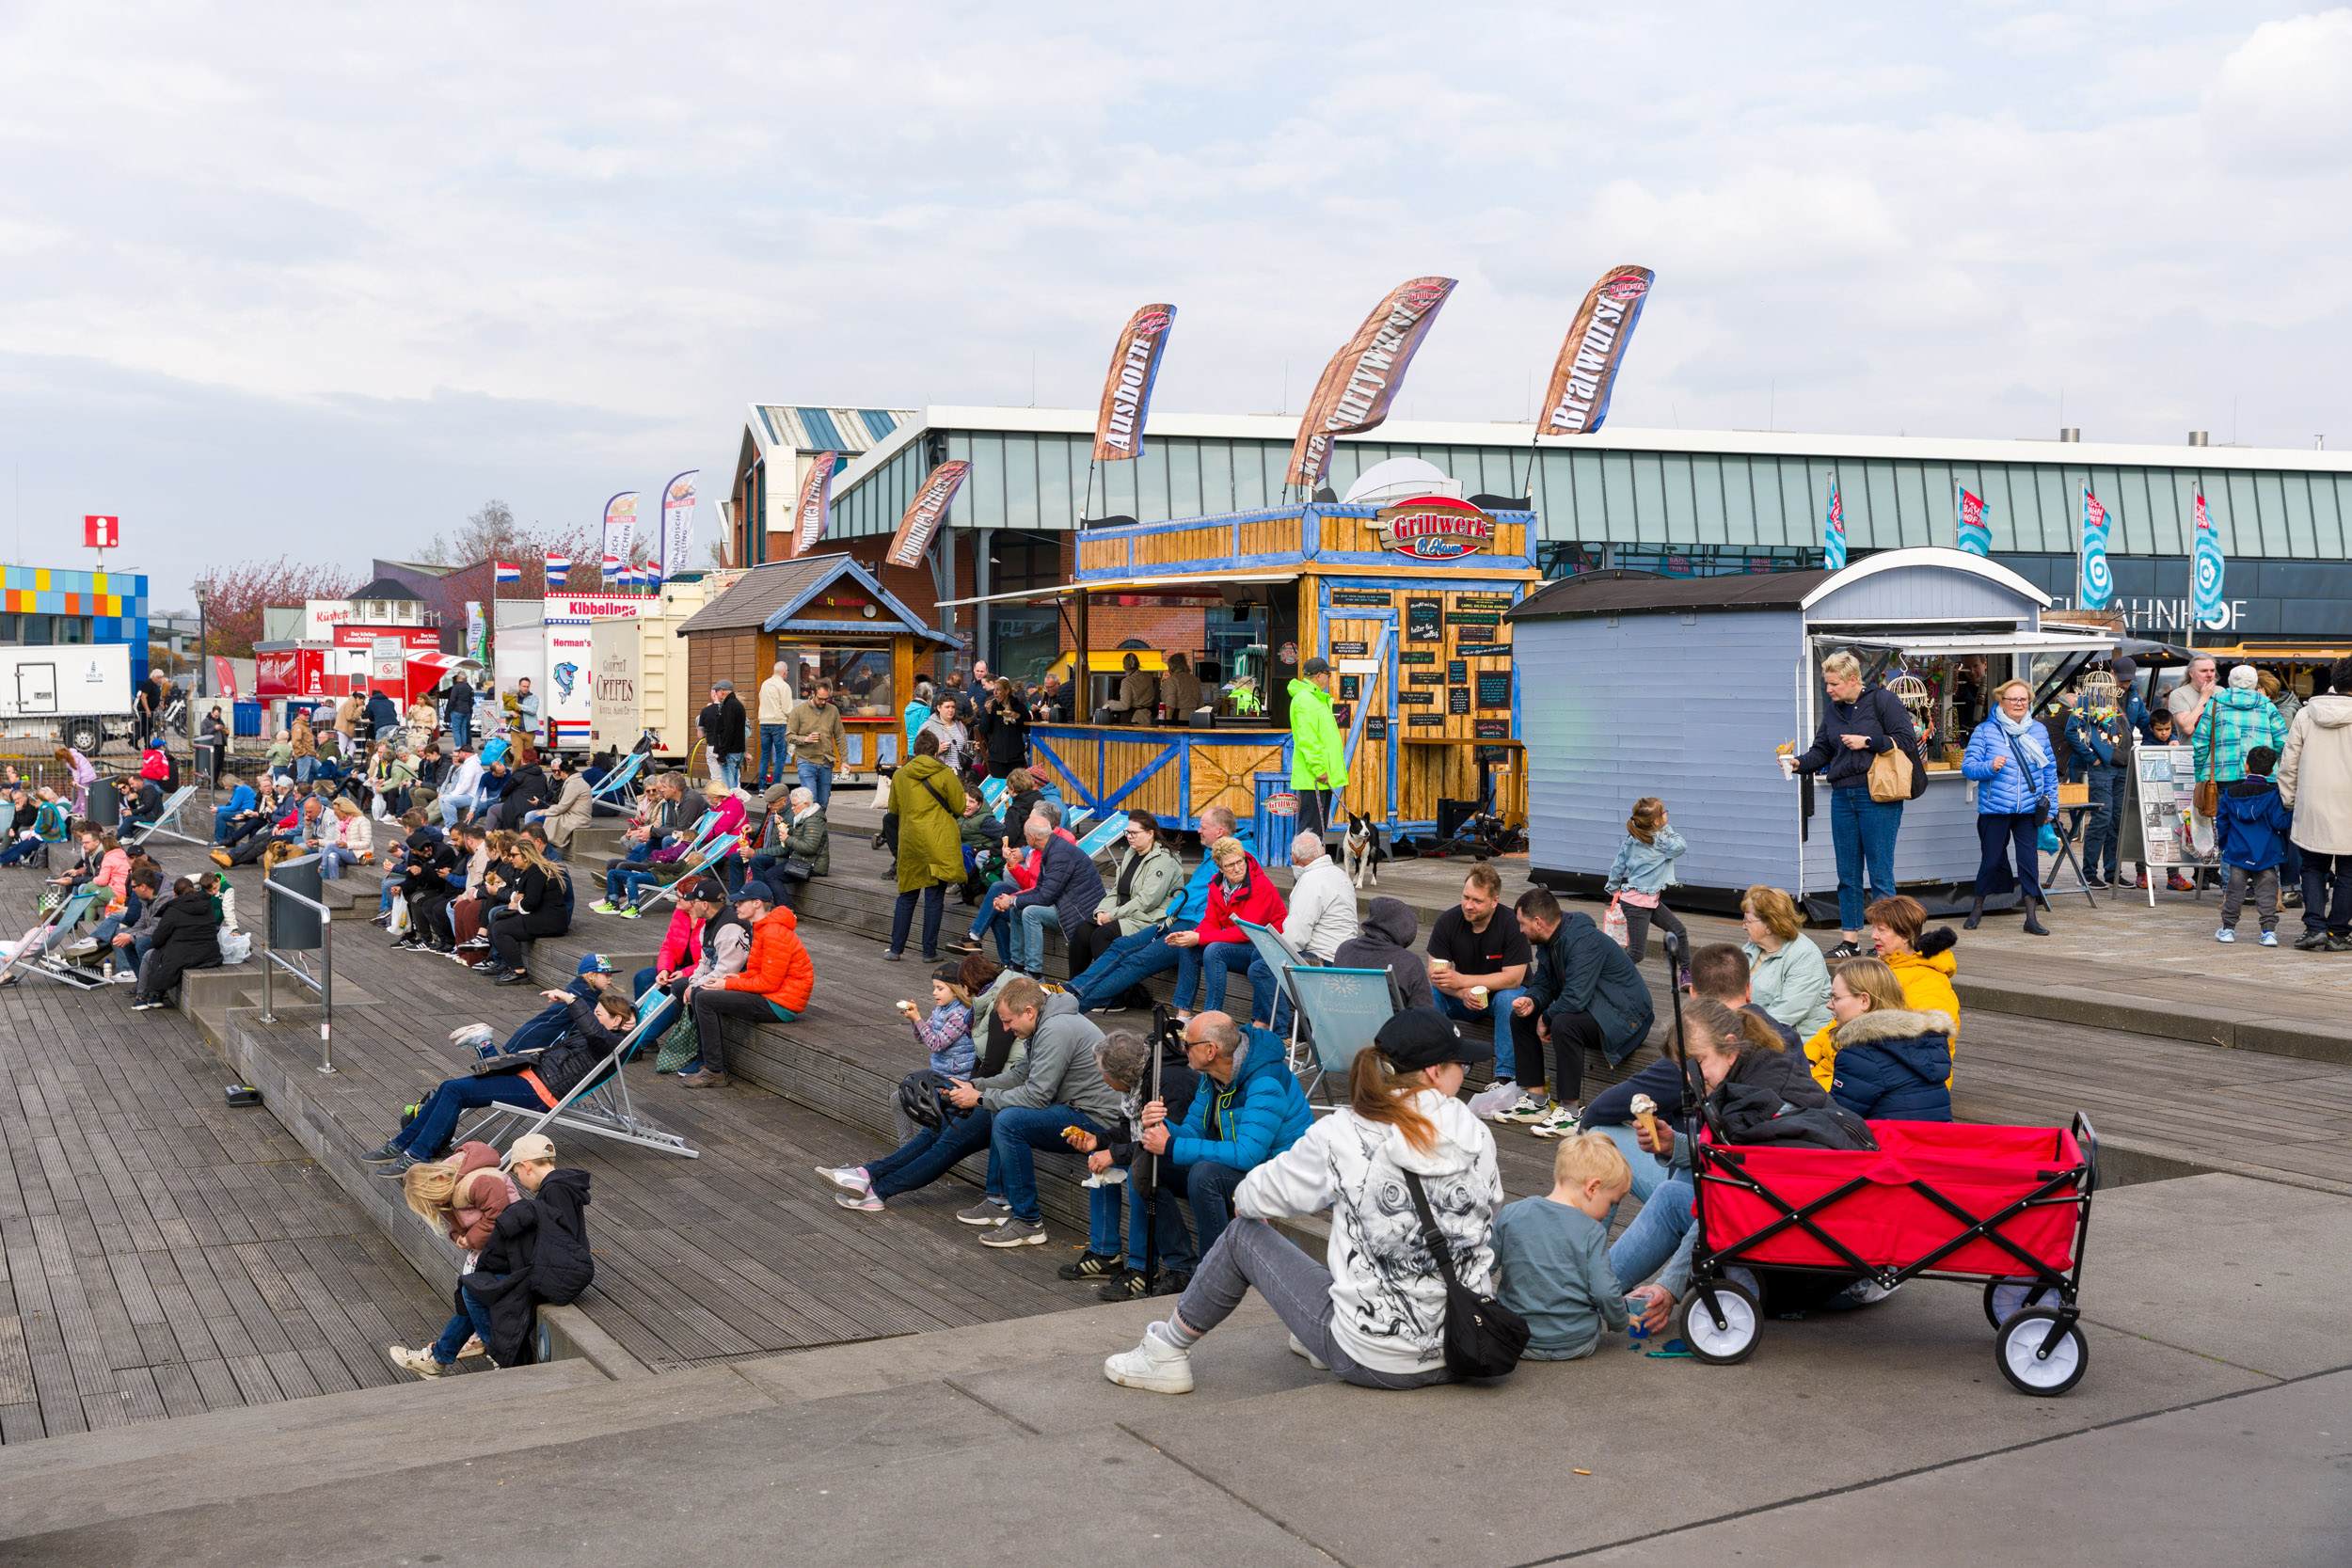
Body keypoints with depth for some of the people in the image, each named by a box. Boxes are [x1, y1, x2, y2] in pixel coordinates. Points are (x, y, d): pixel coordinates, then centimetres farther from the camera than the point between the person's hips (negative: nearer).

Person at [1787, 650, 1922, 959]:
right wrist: (1799, 763, -4)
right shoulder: (1832, 711, 14)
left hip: (1877, 796, -6)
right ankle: (1851, 939, 16)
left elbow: (1907, 740, -7)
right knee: (1848, 873, 9)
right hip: (1842, 796, 6)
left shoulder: (1882, 701, -4)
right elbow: (1821, 751, 15)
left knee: (1880, 872, -3)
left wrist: (1867, 742, -12)